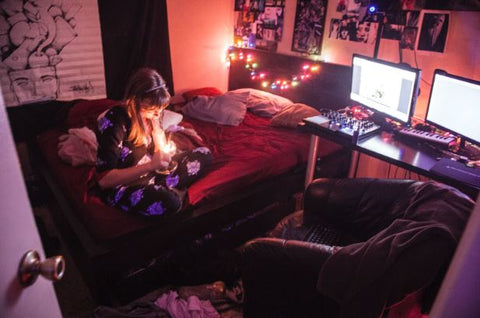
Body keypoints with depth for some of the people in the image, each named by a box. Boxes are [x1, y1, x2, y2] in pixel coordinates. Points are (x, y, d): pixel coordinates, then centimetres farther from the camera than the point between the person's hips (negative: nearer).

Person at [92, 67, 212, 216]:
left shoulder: (149, 115, -2)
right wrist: (150, 165, -32)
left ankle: (162, 187, -11)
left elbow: (161, 151, 5)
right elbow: (103, 180, -24)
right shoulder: (114, 121, -23)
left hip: (150, 173, 8)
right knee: (168, 202, -38)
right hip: (119, 185, -7)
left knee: (204, 154, 0)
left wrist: (156, 125, -11)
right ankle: (170, 190, -5)